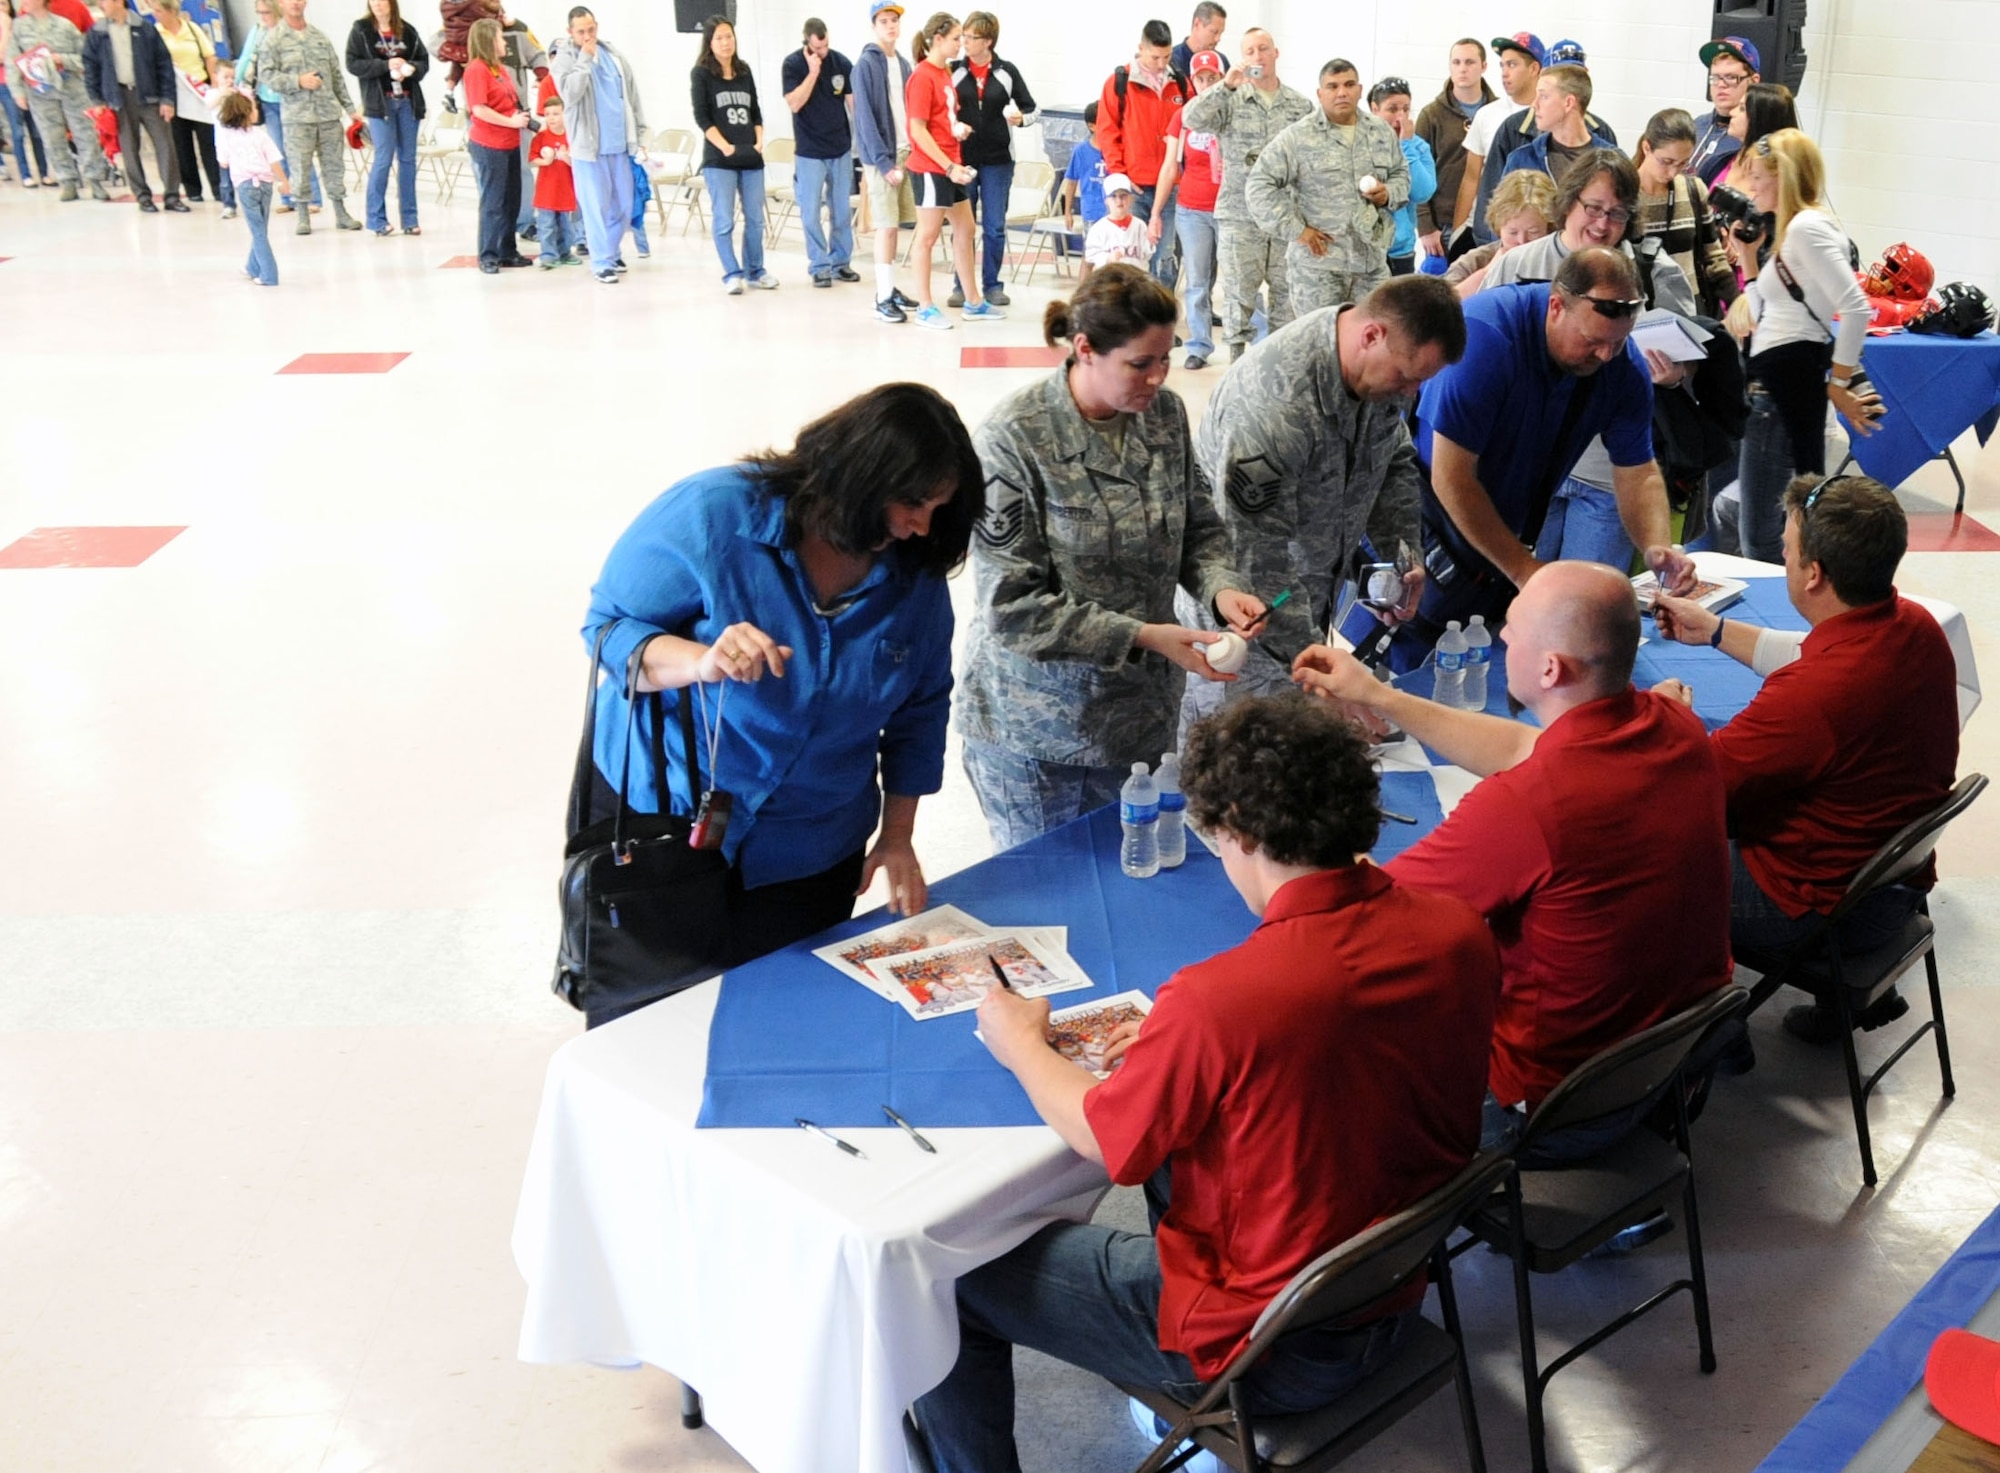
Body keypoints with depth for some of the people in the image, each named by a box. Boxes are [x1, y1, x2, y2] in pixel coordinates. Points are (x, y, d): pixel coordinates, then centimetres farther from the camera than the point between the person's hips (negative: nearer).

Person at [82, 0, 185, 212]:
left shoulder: (145, 29, -1)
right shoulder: (96, 34, 3)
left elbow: (164, 63, 0)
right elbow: (90, 68, 7)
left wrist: (167, 98, -4)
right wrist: (97, 100, 1)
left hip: (148, 95, -1)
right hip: (119, 97, 1)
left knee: (165, 144, -4)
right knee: (130, 150, 4)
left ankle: (171, 196, 3)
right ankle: (143, 196, 12)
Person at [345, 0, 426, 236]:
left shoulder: (407, 30, 8)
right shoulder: (361, 30, 2)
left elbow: (424, 61, 11)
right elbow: (352, 63, -4)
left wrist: (410, 68, -11)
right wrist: (386, 65, -14)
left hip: (408, 101, 3)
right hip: (380, 102, -3)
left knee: (407, 159, 5)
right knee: (384, 159, -6)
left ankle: (409, 218, 12)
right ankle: (377, 219, 4)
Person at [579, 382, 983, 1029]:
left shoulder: (917, 575, -6)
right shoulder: (712, 514, -19)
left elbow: (920, 710, 6)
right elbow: (608, 627, -15)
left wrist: (897, 837, 6)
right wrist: (701, 661, -35)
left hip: (803, 856, 3)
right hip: (653, 811, -2)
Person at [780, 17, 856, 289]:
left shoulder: (841, 63, -1)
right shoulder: (793, 63, -6)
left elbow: (854, 102, 4)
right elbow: (794, 103, -14)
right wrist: (812, 72, -21)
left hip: (841, 148, 2)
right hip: (809, 151, -2)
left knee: (842, 211, 9)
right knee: (811, 213, -2)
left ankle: (841, 262, 19)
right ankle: (819, 266, 7)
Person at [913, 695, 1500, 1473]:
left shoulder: (1218, 1000, -32)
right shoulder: (1459, 934, -12)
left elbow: (1101, 1138, -13)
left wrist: (1021, 1043, 5)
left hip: (1273, 1354, -7)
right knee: (1181, 1132, 31)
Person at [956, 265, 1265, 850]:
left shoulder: (1165, 412, -3)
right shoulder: (1014, 437, -19)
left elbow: (1199, 528, 10)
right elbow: (1012, 607, -20)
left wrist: (1220, 587, -12)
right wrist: (1144, 636, -23)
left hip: (1141, 714, 5)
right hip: (1033, 732, -4)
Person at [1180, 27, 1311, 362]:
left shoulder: (1301, 105, 9)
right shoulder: (1230, 101, 2)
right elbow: (1193, 119, -15)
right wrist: (1227, 85, -23)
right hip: (1239, 215, -2)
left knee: (1286, 290, 6)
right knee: (1238, 291, 2)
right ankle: (1238, 356, 9)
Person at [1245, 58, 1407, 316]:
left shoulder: (1383, 133, 11)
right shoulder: (1298, 137, -5)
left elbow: (1401, 174, 24)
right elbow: (1259, 186, -9)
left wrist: (1388, 194, 0)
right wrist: (1296, 229, -12)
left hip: (1373, 261, 5)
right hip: (1317, 262, -5)